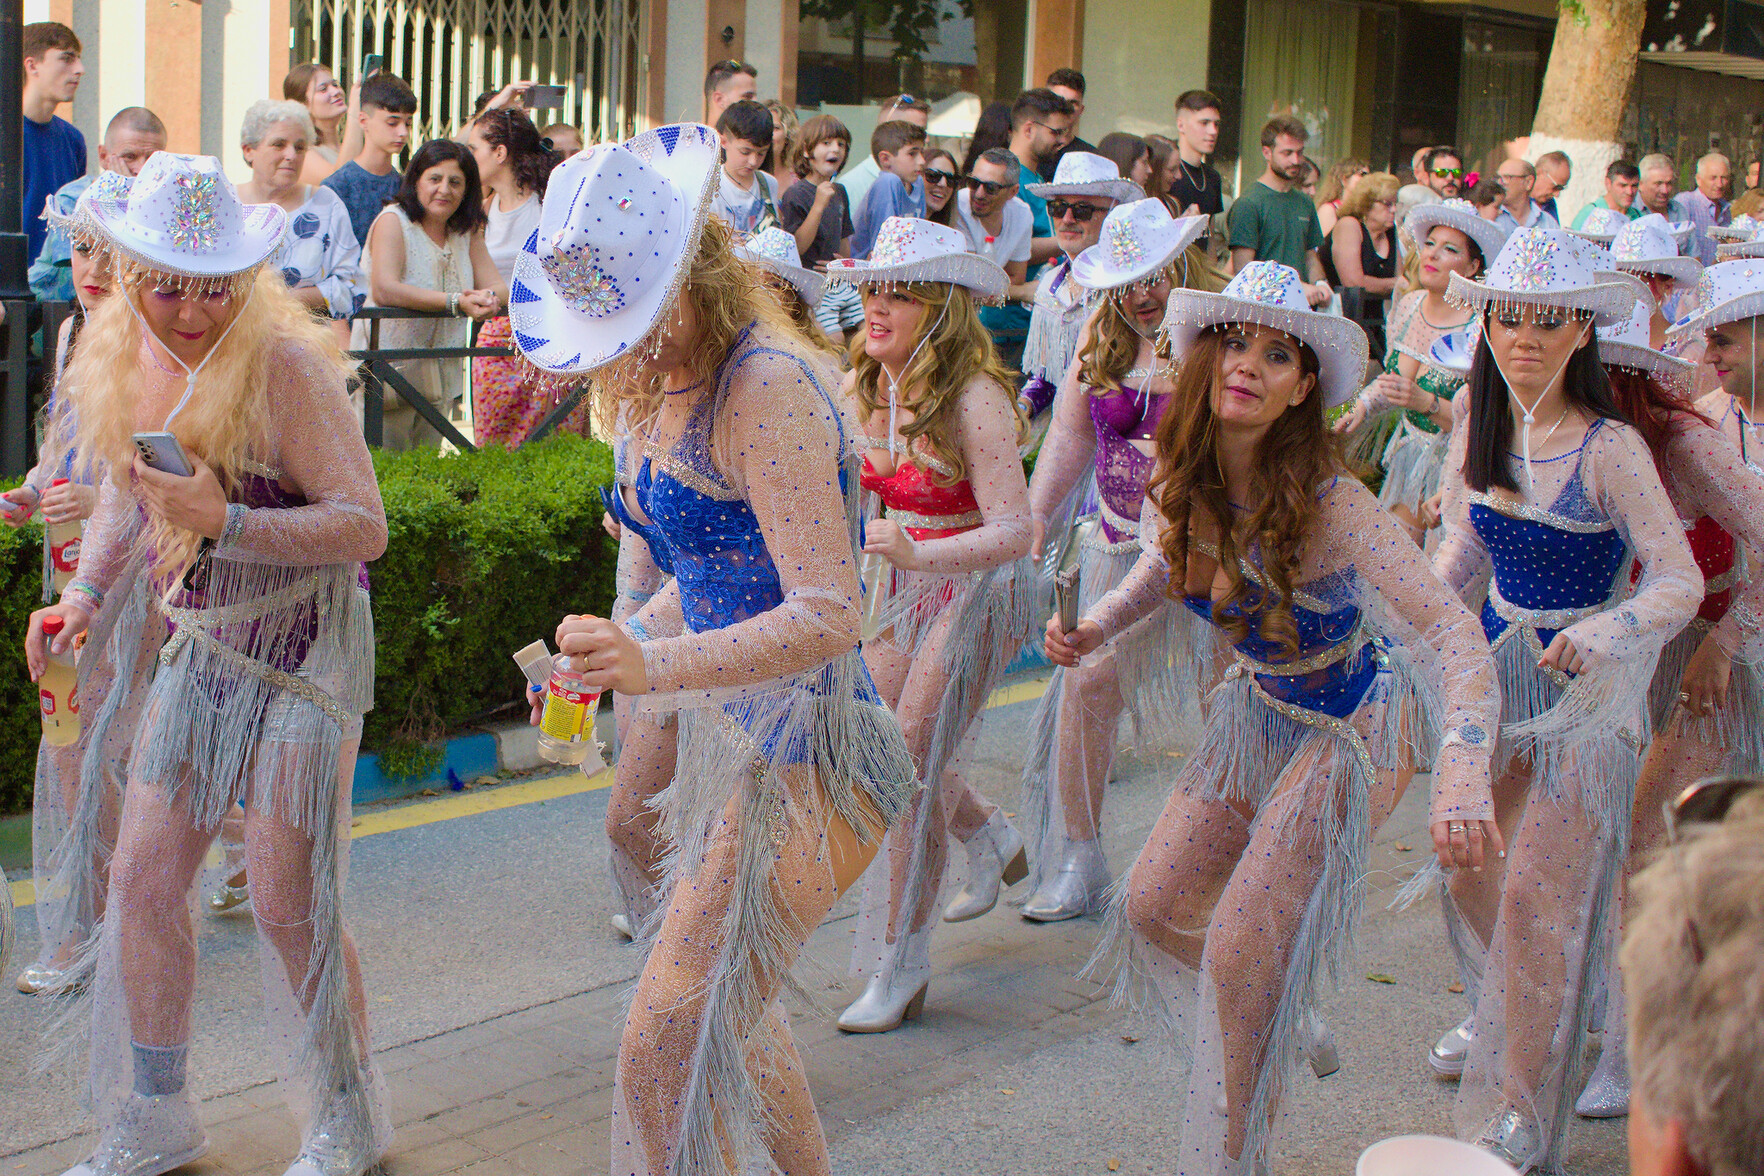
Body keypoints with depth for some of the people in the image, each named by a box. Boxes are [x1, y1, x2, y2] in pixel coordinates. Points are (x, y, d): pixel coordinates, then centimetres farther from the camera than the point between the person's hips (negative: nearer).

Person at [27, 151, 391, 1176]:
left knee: (289, 903, -3)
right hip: (194, 646, 6)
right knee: (143, 878, 6)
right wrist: (85, 599, 6)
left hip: (301, 647, -6)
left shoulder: (283, 363, -20)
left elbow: (364, 525, -21)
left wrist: (225, 522, -30)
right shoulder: (117, 359, 1)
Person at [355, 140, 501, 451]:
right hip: (389, 370, -6)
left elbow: (499, 288, 2)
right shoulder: (393, 221, -8)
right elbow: (383, 289, -24)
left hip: (440, 375, 6)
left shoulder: (467, 231, 10)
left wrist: (488, 297, -24)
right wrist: (455, 302, -31)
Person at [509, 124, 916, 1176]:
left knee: (672, 1041, -12)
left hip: (800, 754, -10)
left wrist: (656, 666, -37)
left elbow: (830, 614, -27)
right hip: (734, 734, 10)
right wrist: (624, 640, 6)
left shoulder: (767, 387, -21)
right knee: (733, 1018, 22)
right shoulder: (681, 386, 9)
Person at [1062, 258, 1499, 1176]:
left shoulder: (1330, 504, -31)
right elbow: (1162, 568, 9)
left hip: (1351, 731, -6)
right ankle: (1288, 1030, 37)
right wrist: (1094, 627, -10)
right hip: (1258, 712, 6)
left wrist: (1462, 778, -53)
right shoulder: (1181, 480, -14)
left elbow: (1451, 631, -38)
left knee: (1240, 948, -10)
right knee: (1154, 909, 9)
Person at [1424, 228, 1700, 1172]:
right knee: (1462, 855, 17)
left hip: (1588, 675, -6)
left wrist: (1599, 637, -35)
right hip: (1502, 654, 6)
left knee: (1544, 893, -6)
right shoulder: (1476, 410, -2)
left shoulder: (1608, 447, -21)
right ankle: (1494, 1017, 44)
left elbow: (1681, 582, -21)